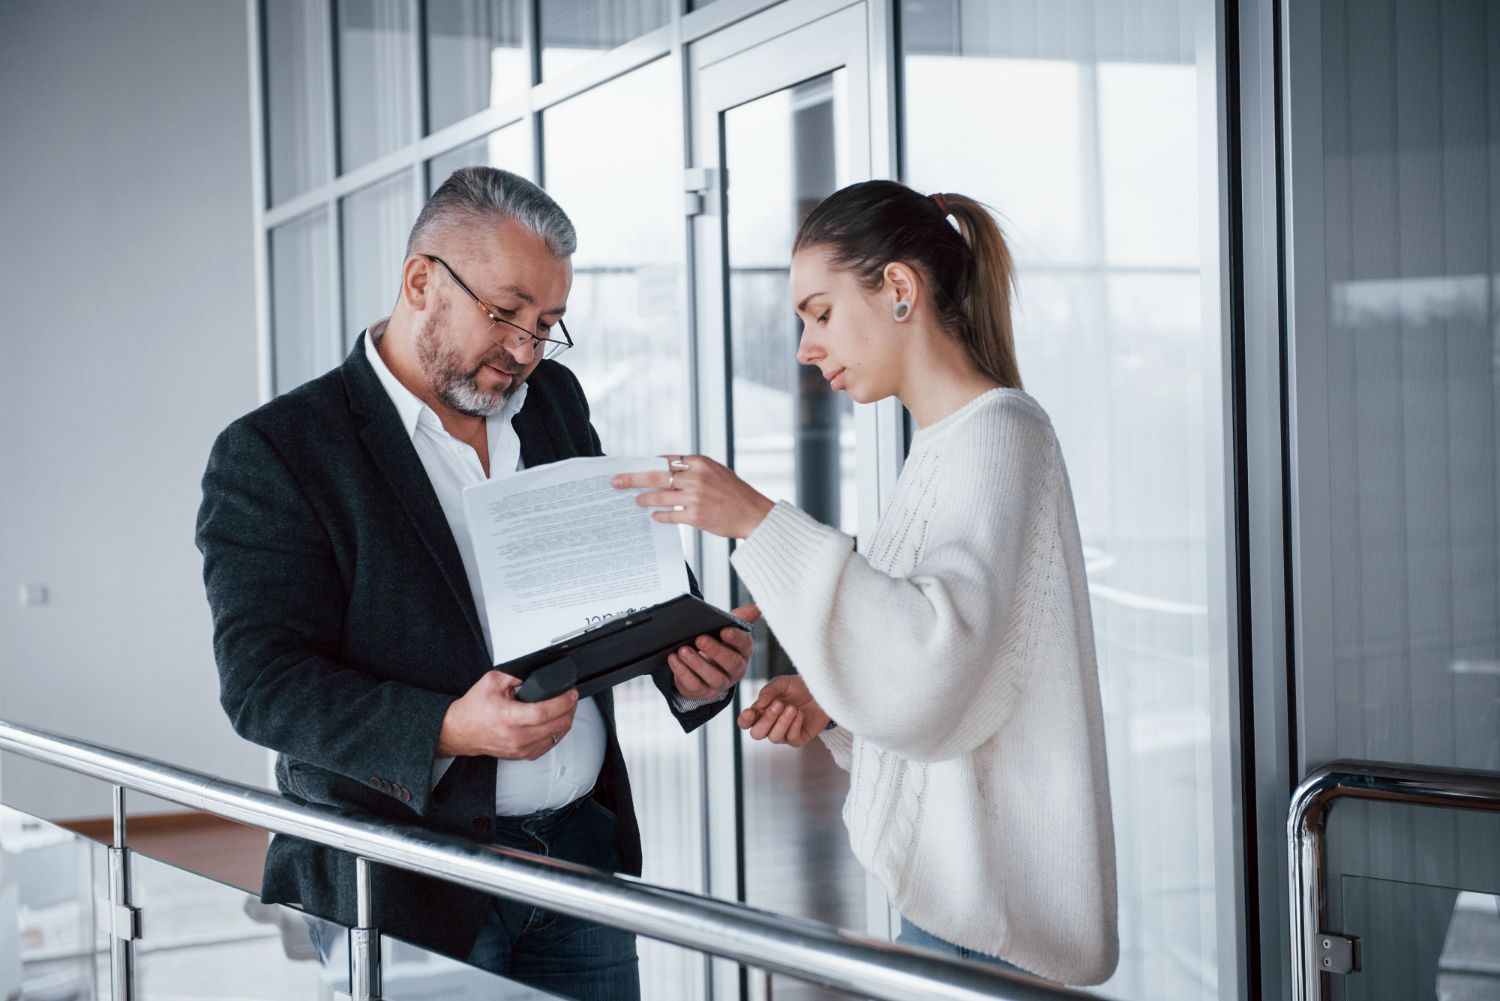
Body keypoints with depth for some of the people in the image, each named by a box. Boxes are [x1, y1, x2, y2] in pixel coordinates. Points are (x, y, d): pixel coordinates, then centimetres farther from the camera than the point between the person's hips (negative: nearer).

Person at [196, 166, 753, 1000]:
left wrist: (690, 667, -6)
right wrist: (448, 731, -30)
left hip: (585, 851, 5)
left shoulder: (556, 403, 11)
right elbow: (263, 681, -16)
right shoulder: (273, 453, -8)